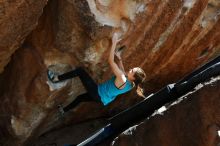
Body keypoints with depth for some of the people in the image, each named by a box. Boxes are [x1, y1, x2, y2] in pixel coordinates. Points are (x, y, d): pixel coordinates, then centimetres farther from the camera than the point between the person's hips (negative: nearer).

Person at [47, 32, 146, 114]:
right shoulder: (131, 84, -12)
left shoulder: (122, 80, -34)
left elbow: (111, 61, -34)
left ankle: (56, 79, 0)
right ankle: (64, 110, 53)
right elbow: (122, 70, 10)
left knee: (80, 71, -9)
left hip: (98, 93, -8)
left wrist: (114, 43, -30)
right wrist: (119, 58, 2)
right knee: (80, 97, 33)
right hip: (104, 99, 9)